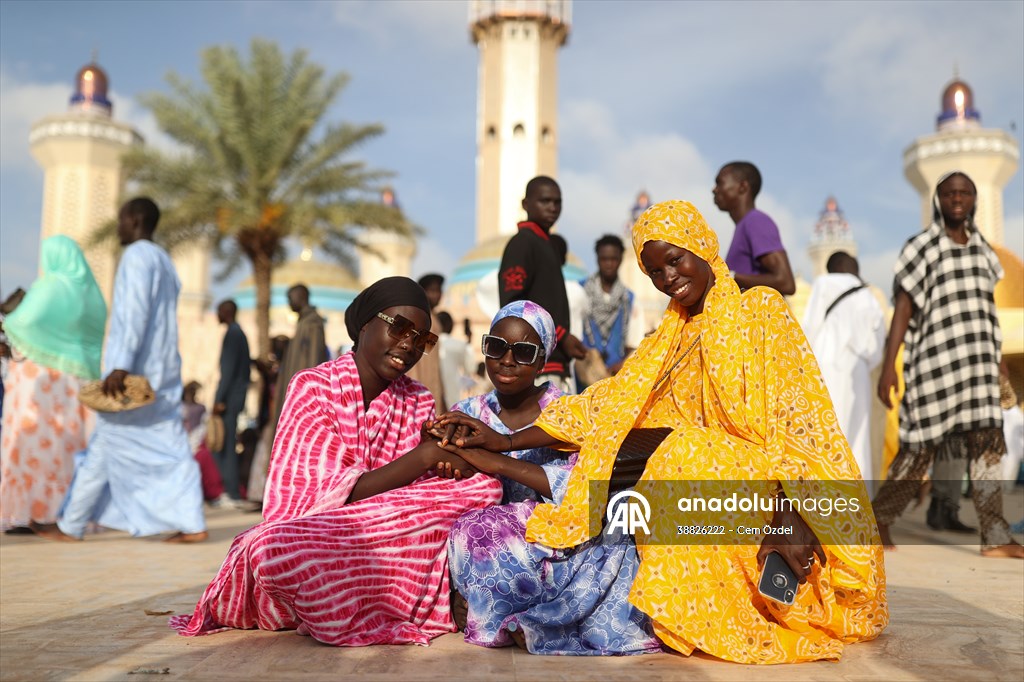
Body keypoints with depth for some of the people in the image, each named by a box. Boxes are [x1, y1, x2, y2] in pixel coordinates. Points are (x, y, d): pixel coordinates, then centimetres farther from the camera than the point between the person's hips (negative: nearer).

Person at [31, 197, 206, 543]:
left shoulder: (137, 255, -9)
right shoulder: (164, 261, 20)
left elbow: (134, 312, -21)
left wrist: (120, 366, -28)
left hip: (135, 372, -9)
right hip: (163, 372, 9)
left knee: (104, 448, 0)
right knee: (170, 450, 3)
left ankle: (71, 525, 9)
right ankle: (193, 524, -2)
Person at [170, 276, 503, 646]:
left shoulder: (418, 402, 8)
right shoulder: (313, 387, -8)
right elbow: (337, 494, -18)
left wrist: (442, 459, -21)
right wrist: (425, 455, -24)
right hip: (309, 539, -4)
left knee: (482, 484, -16)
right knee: (274, 547, -39)